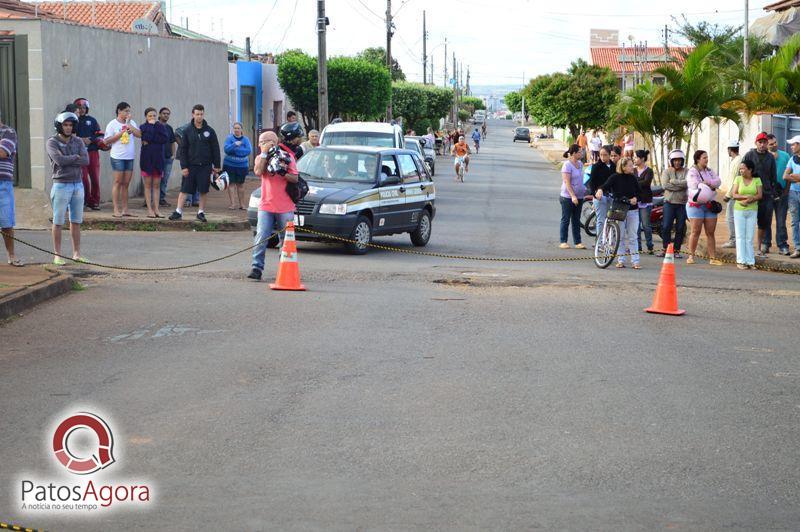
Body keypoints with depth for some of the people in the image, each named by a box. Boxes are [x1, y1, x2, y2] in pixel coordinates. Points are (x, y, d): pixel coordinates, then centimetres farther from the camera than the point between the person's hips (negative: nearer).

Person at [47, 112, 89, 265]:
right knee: (58, 222, 0)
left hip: (78, 185, 5)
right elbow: (59, 160, -21)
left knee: (76, 221, 8)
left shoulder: (78, 142, 7)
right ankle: (57, 255, 5)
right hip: (61, 185, -5)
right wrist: (76, 157, -7)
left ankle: (76, 254, 14)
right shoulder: (52, 142, -6)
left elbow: (86, 161, -7)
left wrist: (67, 160, -13)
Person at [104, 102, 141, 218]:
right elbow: (107, 140, -6)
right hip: (118, 157, -5)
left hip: (130, 157, 5)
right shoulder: (112, 124, -1)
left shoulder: (131, 123, 11)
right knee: (118, 182, -4)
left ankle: (125, 209, 10)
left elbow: (139, 134, -3)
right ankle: (116, 210, -2)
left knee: (126, 183, 7)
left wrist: (128, 124, -8)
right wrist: (121, 133, -10)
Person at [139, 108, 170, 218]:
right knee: (148, 185, 1)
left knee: (157, 185, 5)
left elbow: (166, 138, -11)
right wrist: (152, 125, -10)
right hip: (146, 159, -2)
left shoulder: (161, 126, 6)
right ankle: (150, 209, 4)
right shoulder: (143, 127, 0)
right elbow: (146, 138, -20)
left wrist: (150, 140, -15)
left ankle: (156, 209, 8)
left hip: (158, 158, 2)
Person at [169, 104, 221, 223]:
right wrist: (183, 166, -7)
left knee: (203, 190, 3)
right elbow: (183, 150, 1)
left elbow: (215, 149, 5)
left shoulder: (209, 131, 2)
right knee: (184, 189, -1)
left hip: (205, 166, 0)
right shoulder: (187, 131, 1)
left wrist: (216, 166, 1)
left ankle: (201, 212, 13)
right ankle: (178, 212, 2)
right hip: (191, 165, 0)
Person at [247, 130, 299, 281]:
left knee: (286, 240, 5)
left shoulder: (287, 156, 1)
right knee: (261, 238, -8)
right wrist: (264, 154, -9)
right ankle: (257, 267, -10)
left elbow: (295, 178, -2)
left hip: (285, 207, -1)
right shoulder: (261, 157, 9)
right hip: (266, 206, 2)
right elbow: (258, 172, -10)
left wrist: (282, 173, -18)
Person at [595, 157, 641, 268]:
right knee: (620, 236, 4)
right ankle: (621, 260, 11)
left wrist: (635, 198, -10)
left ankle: (635, 260, 3)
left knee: (632, 237, 2)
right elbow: (606, 186, -16)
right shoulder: (615, 177, -3)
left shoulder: (633, 178, 7)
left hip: (632, 210, 2)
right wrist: (600, 190, -38)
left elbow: (639, 191, 11)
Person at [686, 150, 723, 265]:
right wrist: (711, 186, -8)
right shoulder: (692, 172, -3)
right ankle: (691, 256, 4)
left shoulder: (710, 171, 15)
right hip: (696, 205, -5)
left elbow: (718, 181, -1)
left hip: (710, 205, 5)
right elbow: (695, 186, -18)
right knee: (695, 232, -6)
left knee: (710, 233, 3)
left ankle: (713, 258, 4)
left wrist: (706, 183, -17)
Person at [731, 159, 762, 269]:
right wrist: (746, 196, -18)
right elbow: (734, 194, -4)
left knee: (750, 237, 2)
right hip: (739, 210, 0)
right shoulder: (738, 179, 3)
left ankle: (750, 261, 5)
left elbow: (759, 195, -4)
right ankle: (741, 261, 3)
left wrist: (748, 201, -17)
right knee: (740, 236, 1)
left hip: (752, 211, 0)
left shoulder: (757, 180, 3)